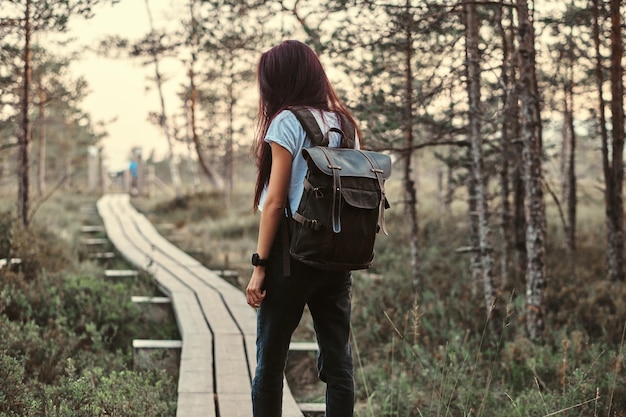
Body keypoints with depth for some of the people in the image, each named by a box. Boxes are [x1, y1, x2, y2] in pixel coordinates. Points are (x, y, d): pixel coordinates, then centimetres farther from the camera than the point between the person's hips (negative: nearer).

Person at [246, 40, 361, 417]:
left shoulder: (288, 121, -8)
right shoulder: (345, 123, 11)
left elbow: (275, 200, -12)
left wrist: (260, 266, -10)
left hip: (294, 251, -6)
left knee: (271, 361, 4)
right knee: (338, 361, 6)